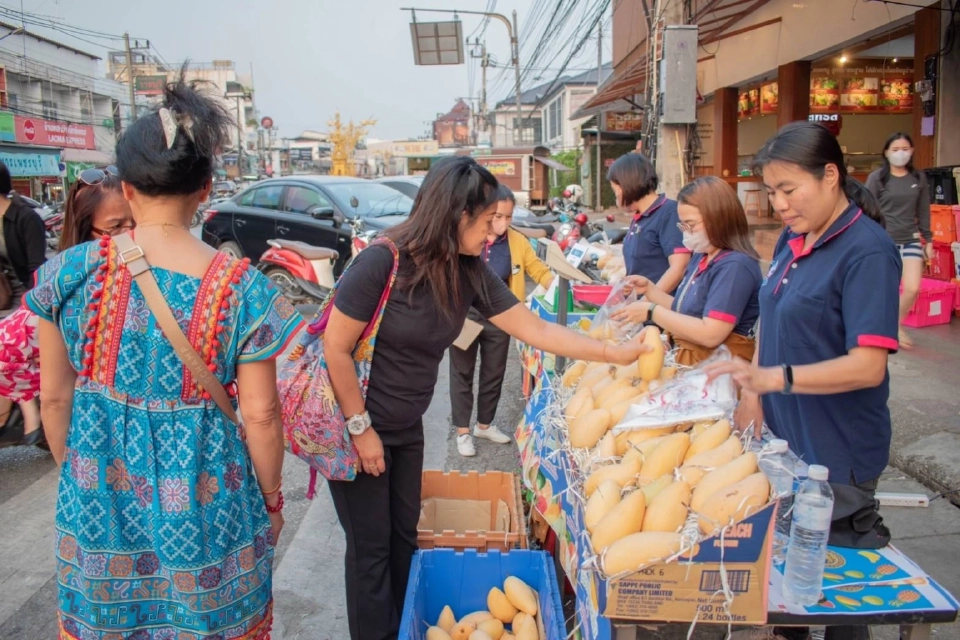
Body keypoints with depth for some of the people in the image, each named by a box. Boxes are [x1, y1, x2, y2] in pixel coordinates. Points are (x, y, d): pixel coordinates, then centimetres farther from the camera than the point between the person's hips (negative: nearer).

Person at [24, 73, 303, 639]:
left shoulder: (69, 273, -9)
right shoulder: (242, 289, -16)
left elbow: (55, 397, 0)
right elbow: (261, 415, -12)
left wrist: (75, 472, 17)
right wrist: (272, 498, 4)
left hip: (99, 501, 2)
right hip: (204, 503, -2)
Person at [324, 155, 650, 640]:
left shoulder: (470, 272, -7)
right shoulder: (382, 262, -25)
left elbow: (537, 330, -4)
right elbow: (336, 349, -20)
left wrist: (616, 354, -5)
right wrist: (361, 427, -16)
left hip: (406, 428, 6)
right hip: (355, 425, -6)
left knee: (404, 536, 18)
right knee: (371, 546, 7)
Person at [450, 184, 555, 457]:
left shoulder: (517, 241, -4)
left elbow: (539, 271, -1)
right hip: (465, 315, -3)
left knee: (494, 374, 15)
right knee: (462, 373, 9)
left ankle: (484, 424, 34)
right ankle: (463, 430, 22)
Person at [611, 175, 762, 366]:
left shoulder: (735, 266, -16)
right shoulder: (700, 257, 12)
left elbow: (710, 334, -24)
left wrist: (651, 312, -18)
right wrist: (649, 288, 5)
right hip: (689, 359, 8)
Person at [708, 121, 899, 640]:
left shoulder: (867, 252, -18)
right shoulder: (793, 239, 5)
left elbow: (868, 366, -25)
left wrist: (773, 378, -36)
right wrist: (753, 392, 1)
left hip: (836, 452, -7)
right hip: (781, 435, 7)